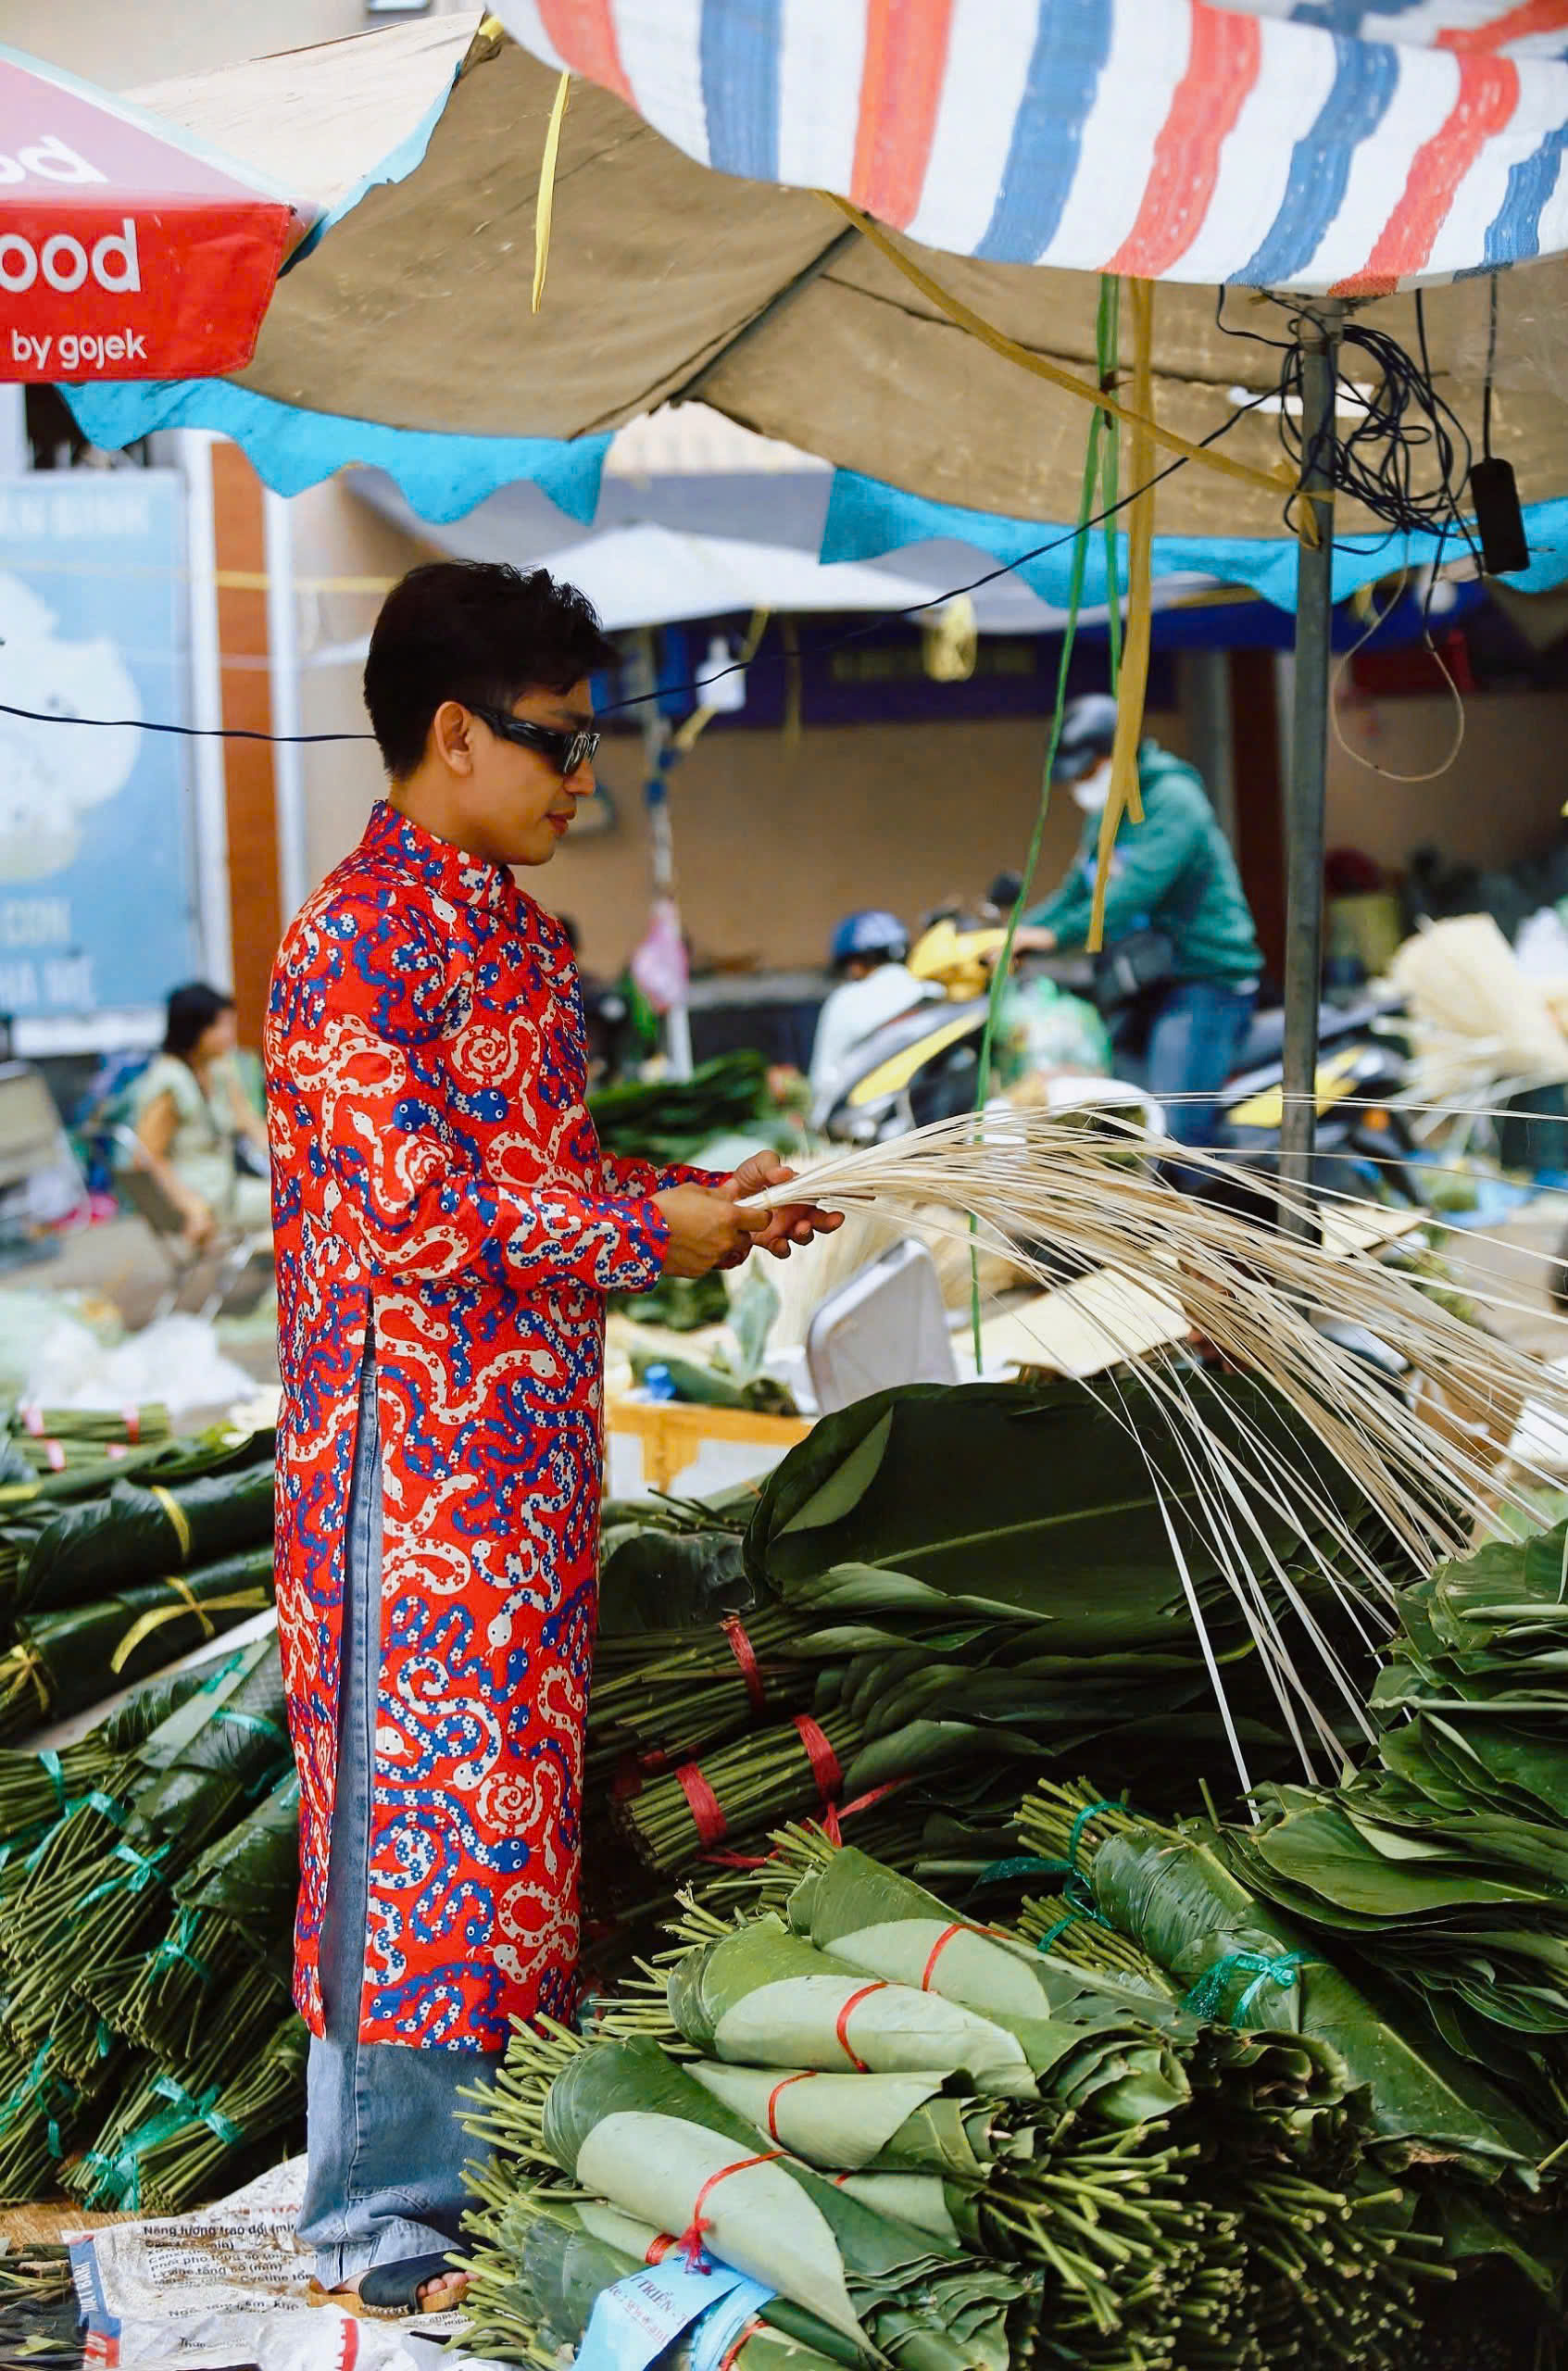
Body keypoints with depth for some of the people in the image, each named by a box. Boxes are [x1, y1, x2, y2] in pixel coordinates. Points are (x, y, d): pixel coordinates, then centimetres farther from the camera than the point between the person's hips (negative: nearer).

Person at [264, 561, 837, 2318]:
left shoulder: (522, 936, 15)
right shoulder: (358, 942, -15)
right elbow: (419, 1218, -21)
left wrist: (705, 1192, 5)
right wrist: (657, 1234, -14)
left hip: (531, 1453, 9)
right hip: (418, 1460, -9)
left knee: (512, 1795, 13)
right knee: (409, 1800, -4)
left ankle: (484, 2155, 25)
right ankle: (377, 2222, 5)